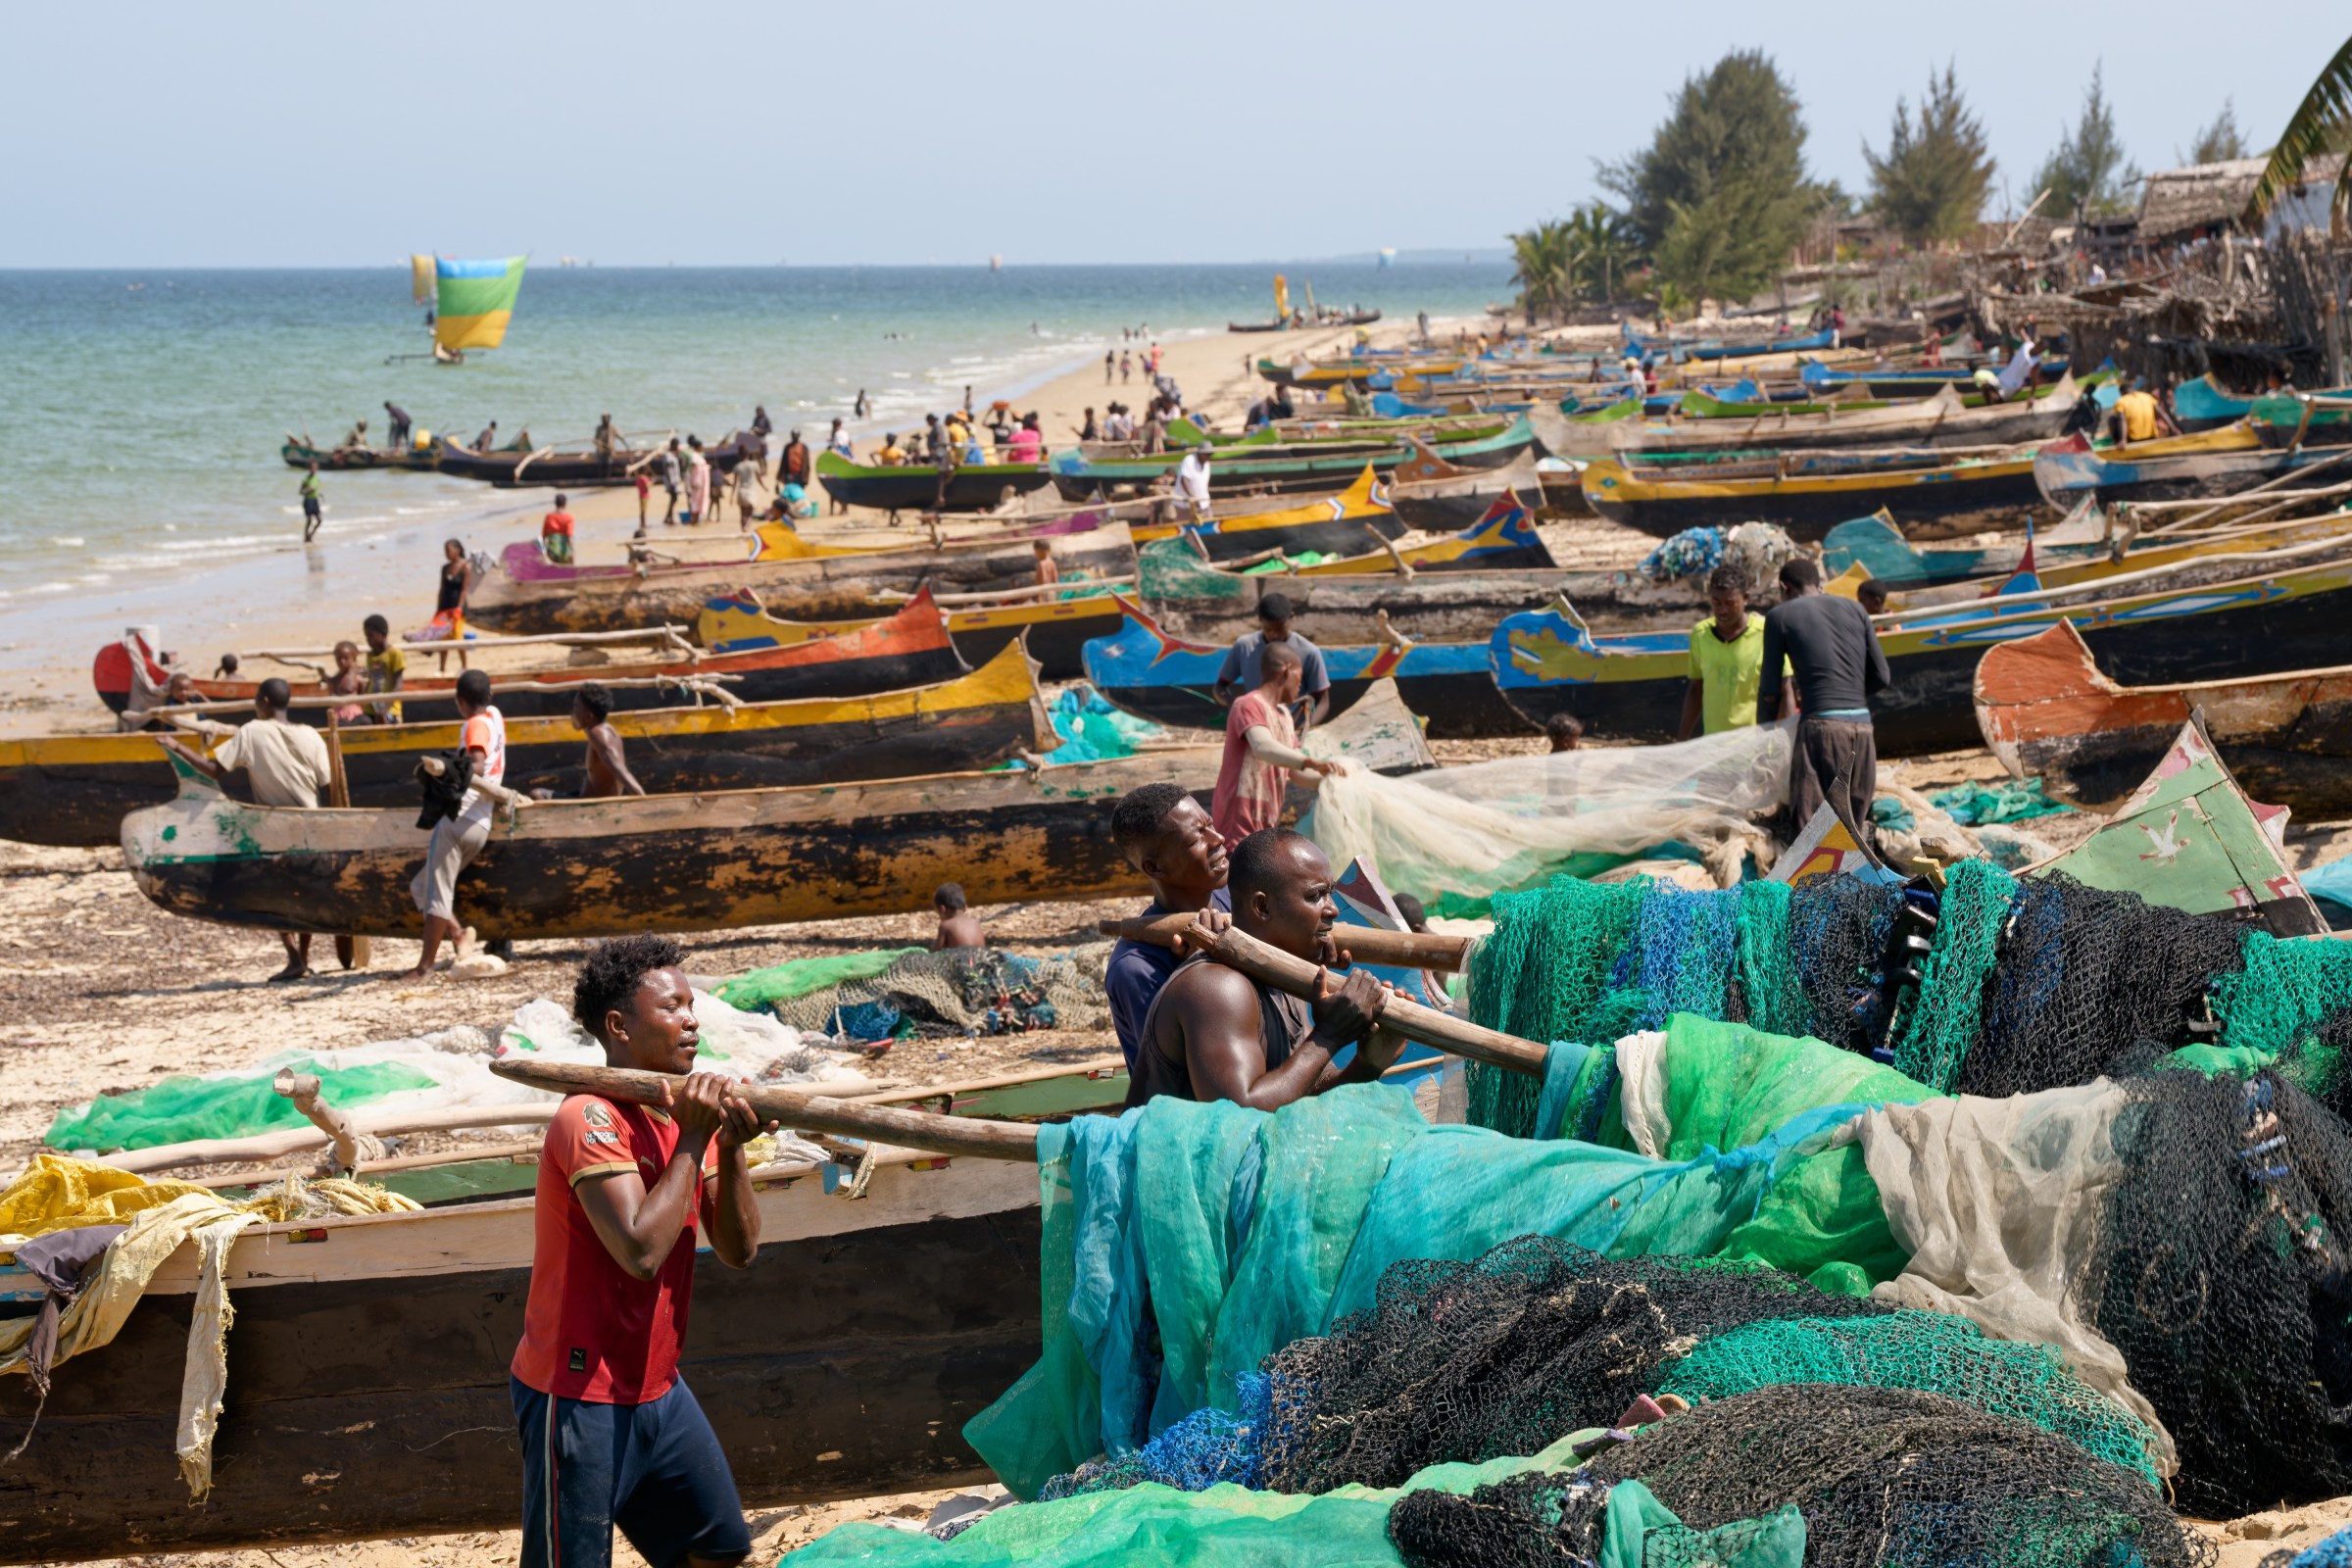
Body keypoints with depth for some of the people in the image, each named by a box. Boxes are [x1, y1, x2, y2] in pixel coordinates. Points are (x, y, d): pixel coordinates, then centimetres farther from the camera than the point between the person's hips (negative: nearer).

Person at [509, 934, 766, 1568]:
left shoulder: (688, 1110, 7)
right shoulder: (591, 1119, -19)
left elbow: (738, 1250, 2)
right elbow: (641, 1251, -30)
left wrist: (731, 1148, -12)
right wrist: (692, 1141, -23)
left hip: (656, 1389, 9)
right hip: (580, 1397, -9)